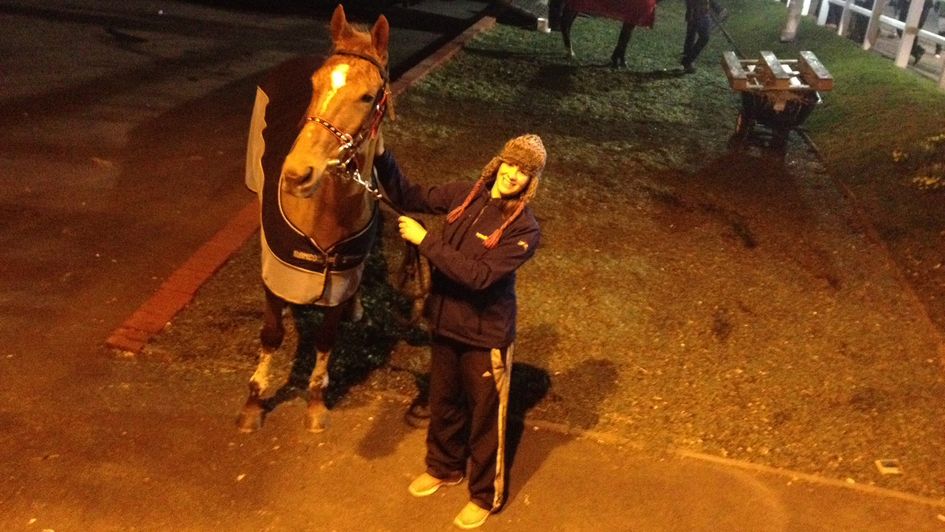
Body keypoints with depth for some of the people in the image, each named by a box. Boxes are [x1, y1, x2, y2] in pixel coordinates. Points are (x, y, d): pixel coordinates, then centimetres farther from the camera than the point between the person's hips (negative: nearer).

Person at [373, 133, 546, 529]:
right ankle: (444, 467, 51)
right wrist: (381, 155, -12)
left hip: (485, 336, -5)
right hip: (445, 323, 6)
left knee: (484, 419, 12)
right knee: (444, 402, 25)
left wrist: (425, 240, -26)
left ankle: (485, 496, 35)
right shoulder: (464, 196, -5)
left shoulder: (524, 230, -21)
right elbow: (408, 197, 3)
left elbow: (478, 275, -29)